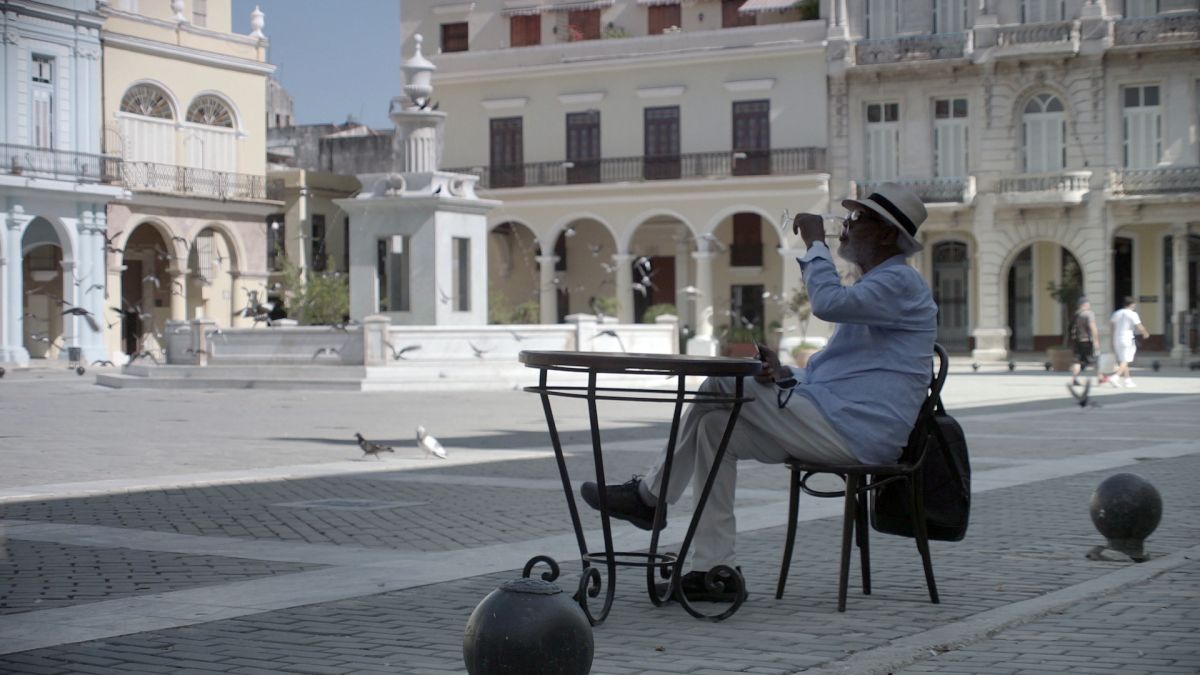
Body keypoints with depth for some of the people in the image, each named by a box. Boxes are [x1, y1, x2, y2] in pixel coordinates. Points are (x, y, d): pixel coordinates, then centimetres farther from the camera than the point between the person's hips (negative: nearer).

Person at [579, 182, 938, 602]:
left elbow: (828, 303, -30)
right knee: (716, 425, 2)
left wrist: (815, 243, -14)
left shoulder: (900, 283, -8)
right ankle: (715, 570, -1)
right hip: (842, 430, 10)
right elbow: (824, 372, 27)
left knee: (721, 388, -12)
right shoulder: (881, 285, 26)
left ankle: (650, 494, 3)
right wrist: (784, 375, 5)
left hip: (853, 435, -10)